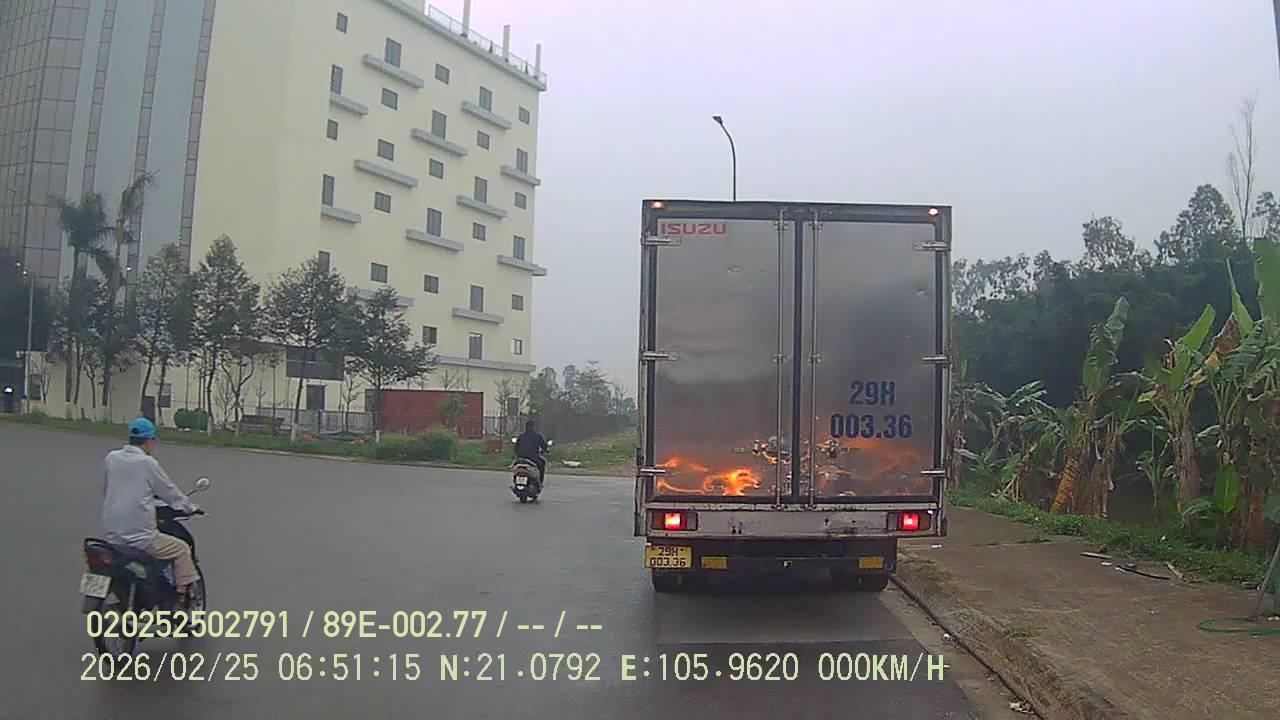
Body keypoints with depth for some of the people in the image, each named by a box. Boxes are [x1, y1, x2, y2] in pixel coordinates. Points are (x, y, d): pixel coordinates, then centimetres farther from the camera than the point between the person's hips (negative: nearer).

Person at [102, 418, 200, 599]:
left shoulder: (111, 458, 4)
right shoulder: (147, 463, -12)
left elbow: (105, 491, 17)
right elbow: (169, 492, -2)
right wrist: (191, 507, 15)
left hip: (111, 535, 7)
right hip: (139, 537, -7)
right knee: (182, 549, 10)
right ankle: (182, 596, 6)